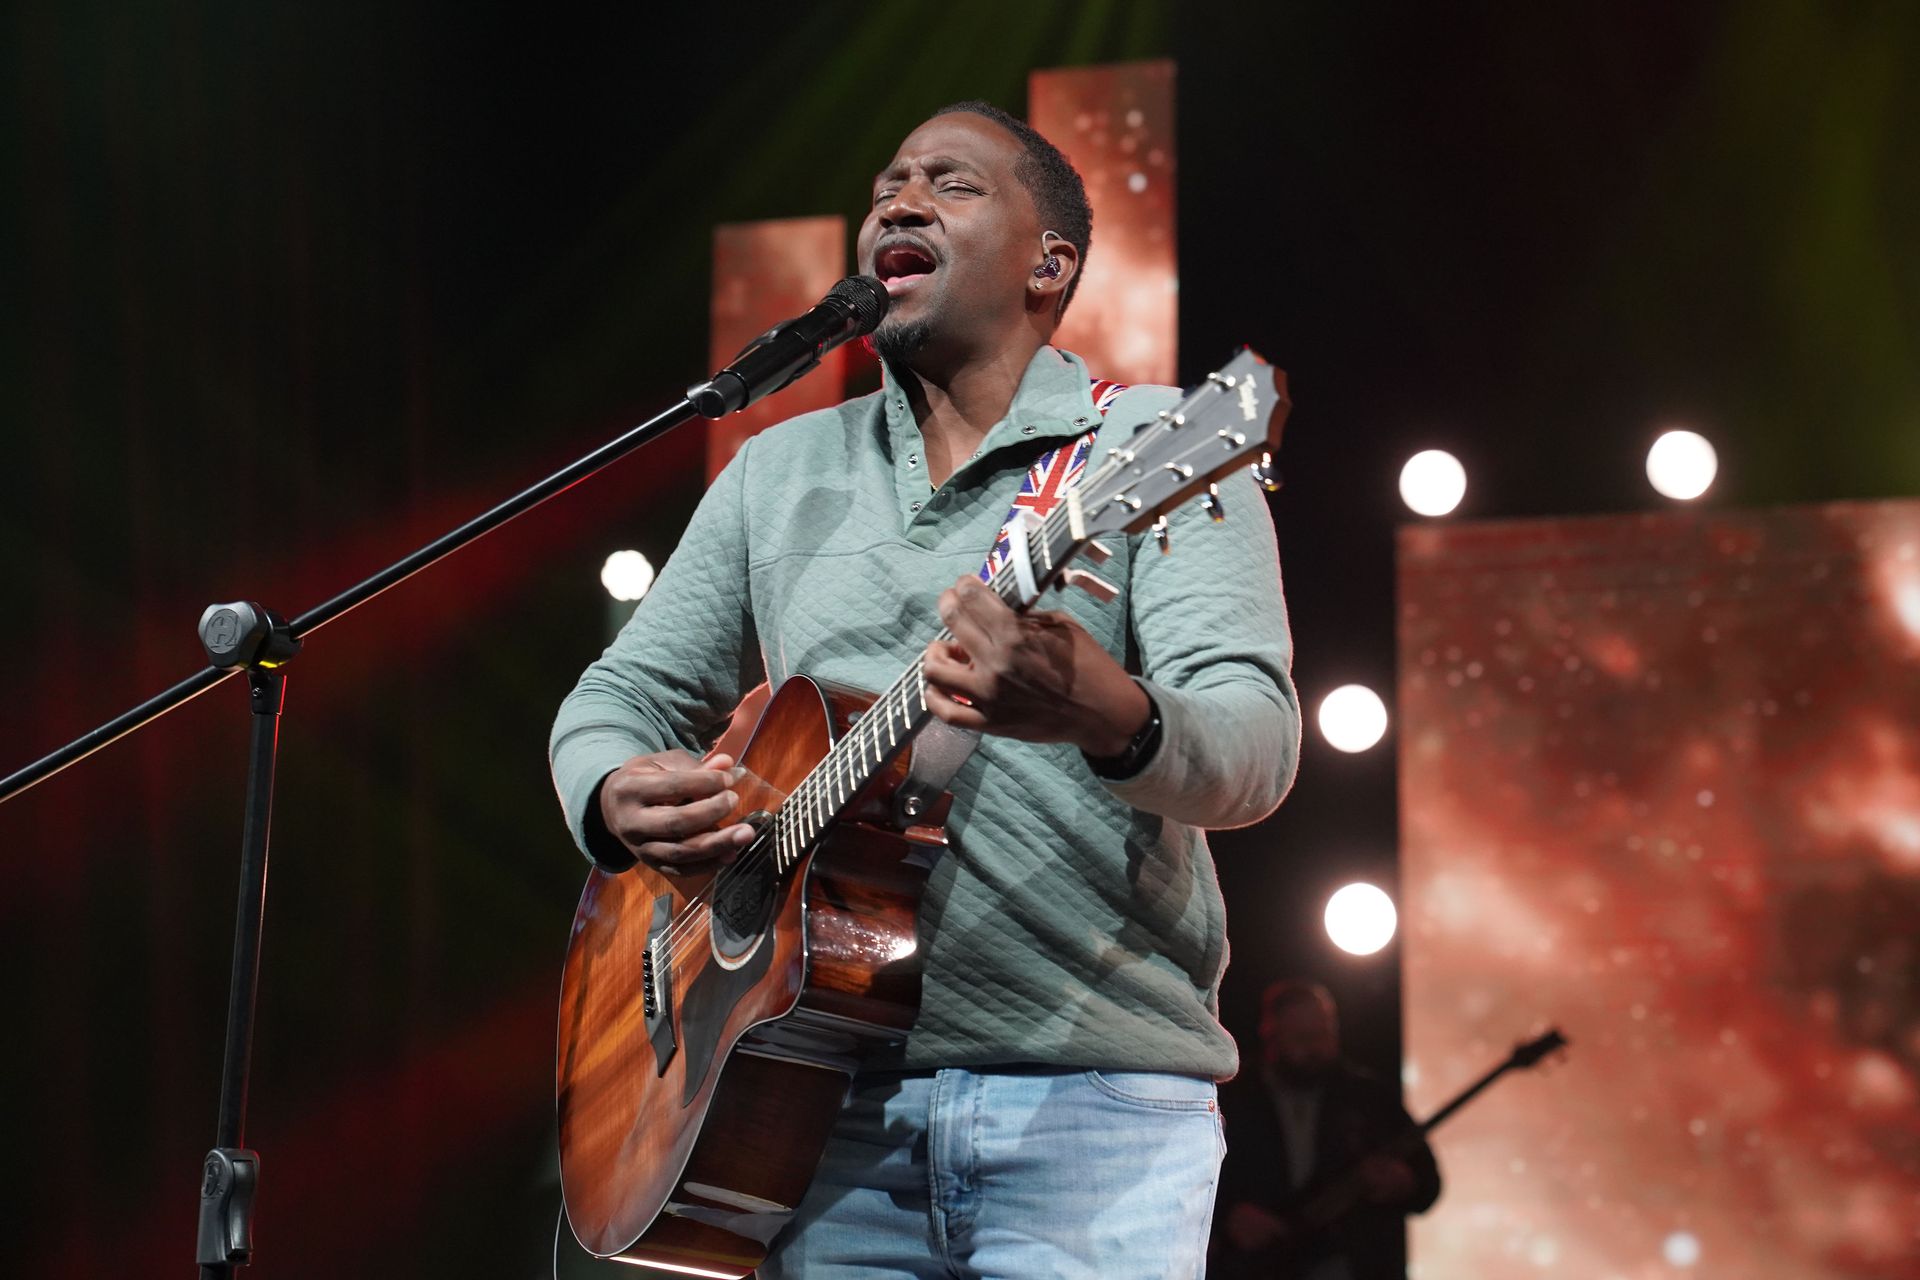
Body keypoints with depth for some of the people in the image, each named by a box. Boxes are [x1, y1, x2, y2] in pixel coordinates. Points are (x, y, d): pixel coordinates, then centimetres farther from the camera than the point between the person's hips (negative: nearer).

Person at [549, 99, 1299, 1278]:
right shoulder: (782, 471, 16)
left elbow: (1257, 750, -12)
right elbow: (623, 692, 19)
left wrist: (1107, 718, -35)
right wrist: (618, 801, -6)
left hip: (1091, 1102, -4)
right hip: (833, 1107, 4)